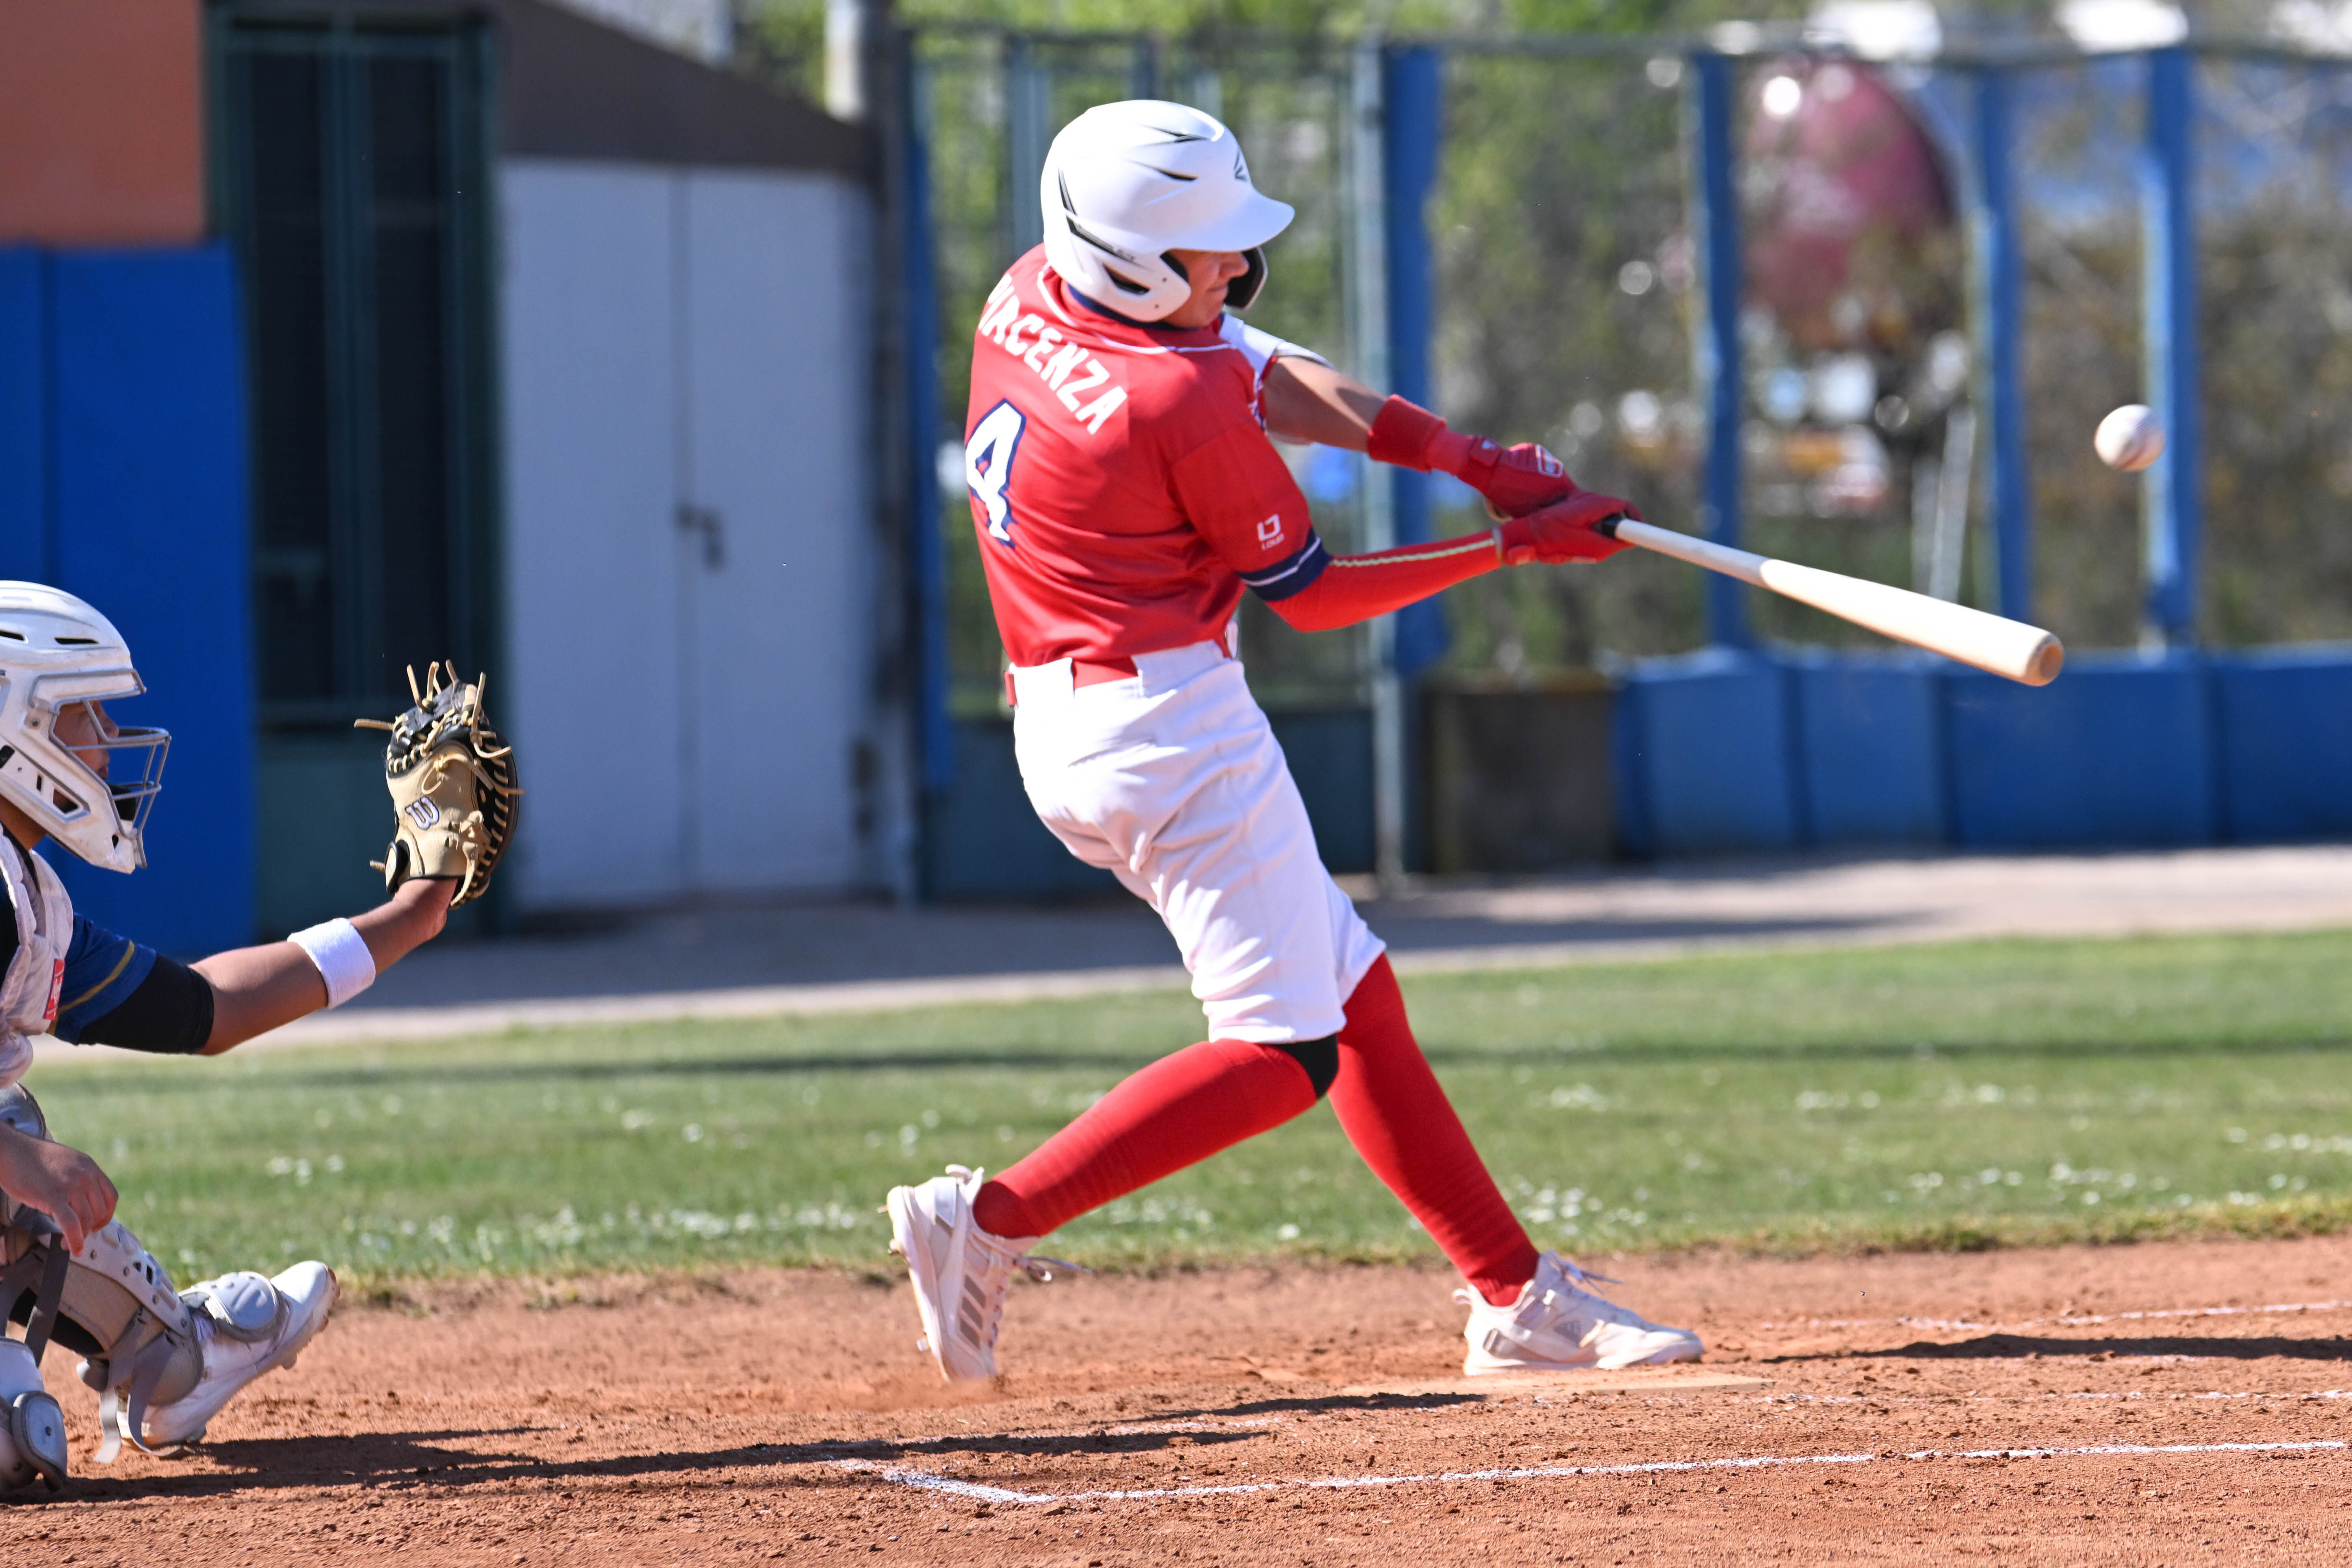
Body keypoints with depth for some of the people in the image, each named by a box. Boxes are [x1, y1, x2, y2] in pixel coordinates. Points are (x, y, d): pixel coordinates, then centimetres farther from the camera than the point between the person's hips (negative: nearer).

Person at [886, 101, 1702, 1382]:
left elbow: (1268, 376, 11)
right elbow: (1313, 595, -7)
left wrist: (1474, 461, 2)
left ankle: (1515, 1299, 14)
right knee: (1289, 1054, -6)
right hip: (1173, 727, -10)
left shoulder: (1034, 293, 4)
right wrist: (1516, 543, 0)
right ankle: (992, 1220, -11)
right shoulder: (1183, 406, -21)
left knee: (1355, 996, 13)